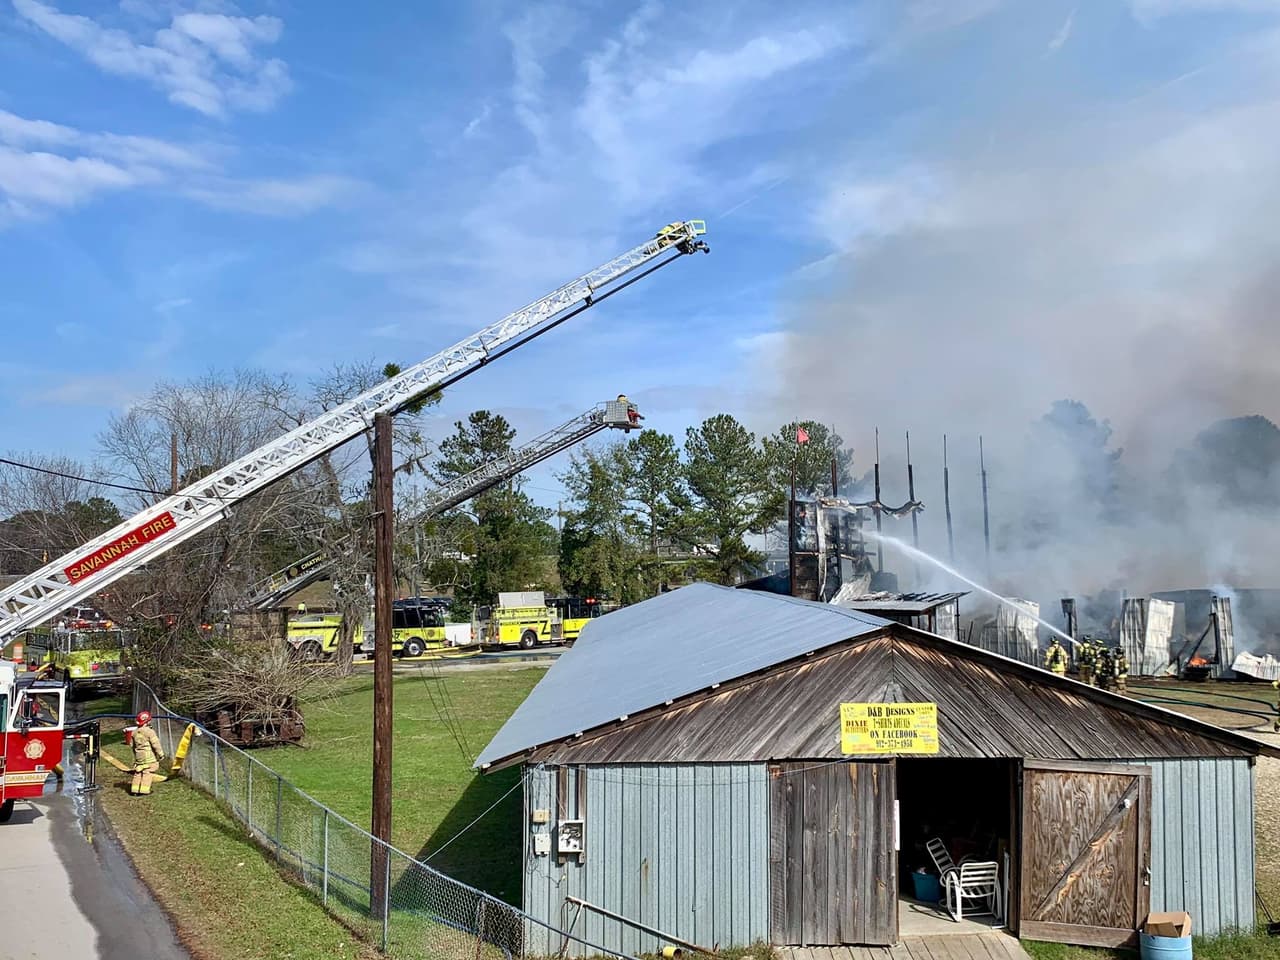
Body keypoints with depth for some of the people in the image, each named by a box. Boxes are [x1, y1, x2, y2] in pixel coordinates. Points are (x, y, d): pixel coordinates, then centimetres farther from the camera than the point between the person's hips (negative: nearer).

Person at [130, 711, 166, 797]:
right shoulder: (150, 732, -14)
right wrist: (161, 754, -5)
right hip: (149, 757, -6)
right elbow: (156, 744, -13)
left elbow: (133, 745, 16)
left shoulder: (135, 732, 8)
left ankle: (135, 790, 14)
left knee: (137, 773, 13)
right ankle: (144, 790, -5)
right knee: (147, 774, -2)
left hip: (138, 756, 6)